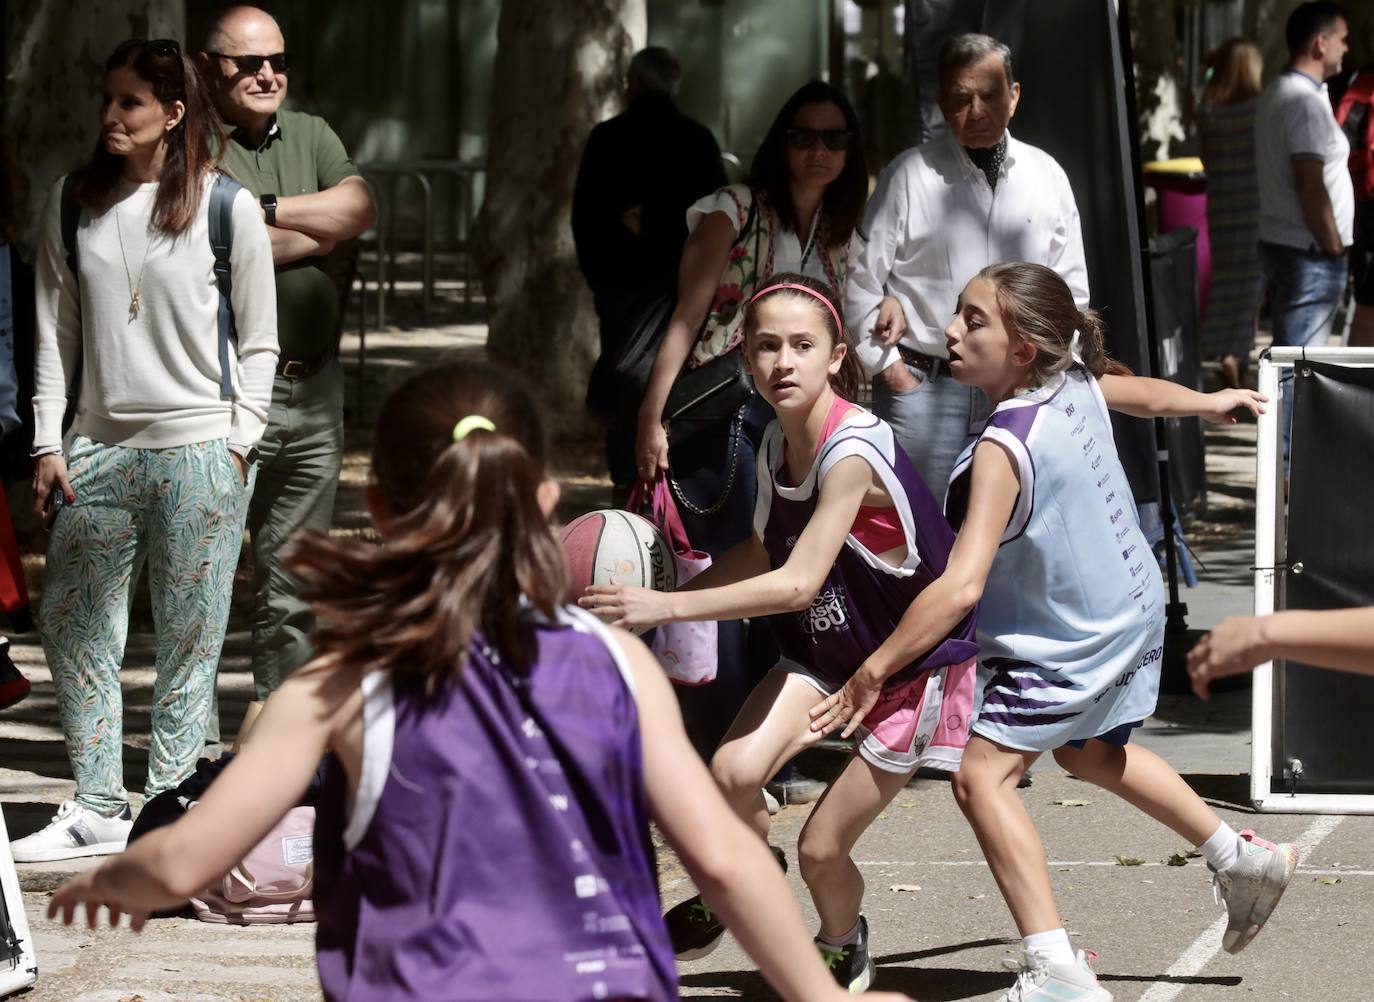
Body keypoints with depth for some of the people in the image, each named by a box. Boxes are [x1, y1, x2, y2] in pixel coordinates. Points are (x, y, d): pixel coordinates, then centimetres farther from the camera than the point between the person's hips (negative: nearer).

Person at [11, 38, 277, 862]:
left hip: (198, 453, -4)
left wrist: (237, 446, -4)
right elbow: (55, 331, 11)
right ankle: (98, 809, 15)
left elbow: (259, 345, 3)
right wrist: (49, 444, 5)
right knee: (72, 627, 5)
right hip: (98, 451, 4)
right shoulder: (75, 203, 8)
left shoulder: (228, 208, -1)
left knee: (191, 640, 0)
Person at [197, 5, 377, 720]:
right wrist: (321, 229, -6)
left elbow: (360, 207, 0)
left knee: (296, 582, 11)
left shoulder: (310, 135, 15)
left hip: (313, 387, 6)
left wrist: (265, 211, -10)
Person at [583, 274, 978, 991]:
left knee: (821, 847, -3)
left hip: (913, 663, -6)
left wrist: (668, 606, -36)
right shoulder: (776, 443, -5)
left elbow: (797, 583, -34)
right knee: (734, 769, -21)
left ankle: (844, 948, 31)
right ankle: (720, 903, 9)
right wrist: (661, 596, 4)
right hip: (825, 649, 6)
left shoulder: (853, 453, -29)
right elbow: (766, 554, 13)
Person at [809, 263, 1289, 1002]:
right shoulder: (1076, 379, -9)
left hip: (1070, 646, -10)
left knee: (983, 774, -14)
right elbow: (1143, 394, 16)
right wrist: (1210, 402, 38)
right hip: (1130, 607, 10)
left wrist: (874, 671, -35)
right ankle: (1243, 859, 45)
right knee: (1090, 752, 32)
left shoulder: (1004, 450, -33)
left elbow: (962, 586, -40)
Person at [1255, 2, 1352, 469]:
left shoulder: (1275, 93, 13)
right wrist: (1334, 250, -16)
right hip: (1309, 253, -10)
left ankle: (1287, 460, 24)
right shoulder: (1305, 102, -18)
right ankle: (1289, 470, -6)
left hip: (1279, 242, 10)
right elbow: (1311, 188, -23)